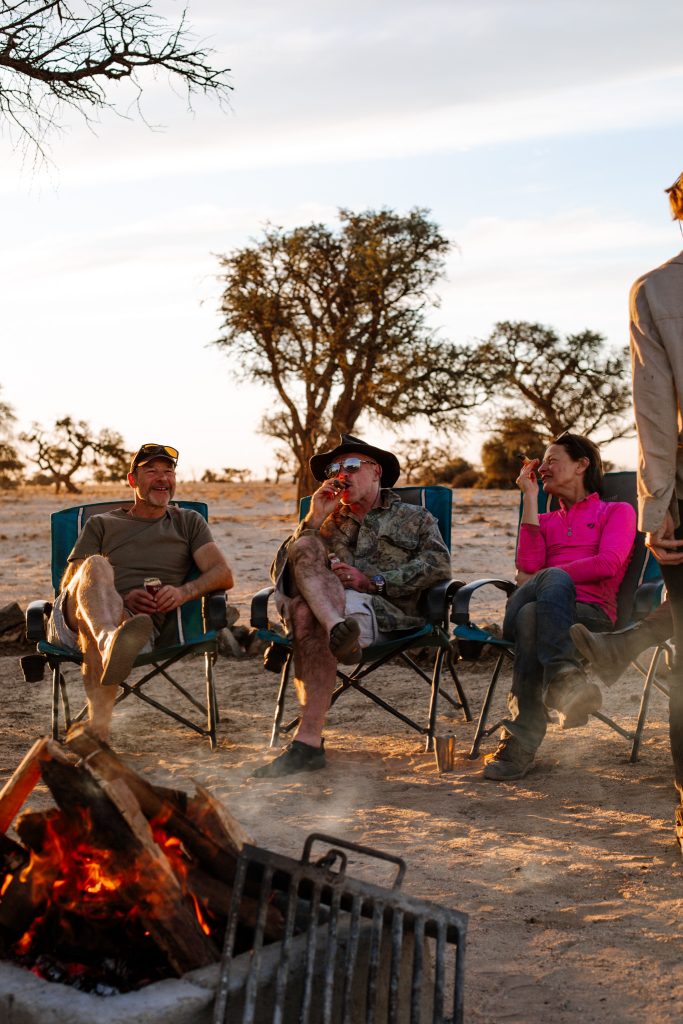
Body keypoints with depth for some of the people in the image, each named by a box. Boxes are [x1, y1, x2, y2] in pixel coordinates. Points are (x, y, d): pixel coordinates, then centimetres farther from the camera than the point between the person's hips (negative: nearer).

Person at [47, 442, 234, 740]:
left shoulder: (188, 522, 30)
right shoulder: (100, 525, 30)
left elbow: (223, 574, 15)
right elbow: (68, 585, 16)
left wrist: (183, 592, -8)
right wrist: (122, 599, -4)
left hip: (144, 626, -1)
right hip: (72, 619, 1)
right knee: (96, 566, -35)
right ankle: (110, 641, -67)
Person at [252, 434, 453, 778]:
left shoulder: (415, 517, 27)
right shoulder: (329, 525, 36)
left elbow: (438, 566, 3)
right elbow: (280, 572, 20)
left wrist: (372, 581, -8)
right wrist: (314, 520, 10)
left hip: (387, 610, -3)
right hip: (324, 606, 3)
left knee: (307, 614, -36)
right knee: (304, 547, -27)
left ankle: (308, 740, -44)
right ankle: (339, 630, -51)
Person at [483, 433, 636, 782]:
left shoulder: (617, 511, 21)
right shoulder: (545, 521, 33)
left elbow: (608, 564, -1)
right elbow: (528, 566, 9)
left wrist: (539, 578, -2)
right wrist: (530, 497, 14)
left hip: (593, 612, -3)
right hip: (549, 606, 3)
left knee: (531, 616, -38)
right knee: (554, 579, -36)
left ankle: (519, 743, -47)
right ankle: (563, 675, -57)